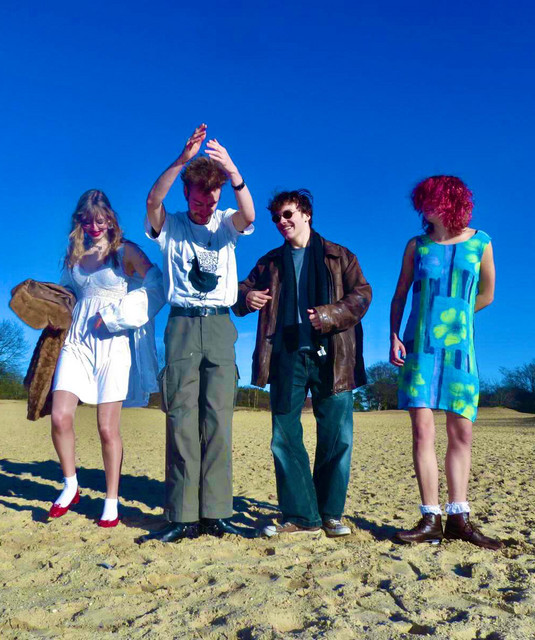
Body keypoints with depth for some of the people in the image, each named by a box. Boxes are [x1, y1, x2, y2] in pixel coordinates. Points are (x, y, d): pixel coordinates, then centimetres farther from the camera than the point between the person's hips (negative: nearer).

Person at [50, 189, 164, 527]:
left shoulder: (126, 252, 0)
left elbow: (157, 287, -8)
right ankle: (71, 486, 16)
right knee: (60, 418, -8)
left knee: (108, 428, -3)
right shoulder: (74, 255, 14)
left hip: (112, 344, -4)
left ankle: (112, 502, 12)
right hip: (76, 343, 4)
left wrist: (114, 315, -12)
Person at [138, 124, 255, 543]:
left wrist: (233, 172, -29)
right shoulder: (170, 226, 9)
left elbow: (249, 214, -11)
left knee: (218, 418, -3)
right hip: (182, 324, -1)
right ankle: (182, 516, -3)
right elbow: (153, 201, -12)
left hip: (220, 325, 1)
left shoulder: (226, 225, 12)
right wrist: (183, 159, -25)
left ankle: (215, 511, 1)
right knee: (181, 418, -6)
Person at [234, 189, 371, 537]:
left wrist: (328, 315, -16)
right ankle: (301, 517, 10)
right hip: (287, 356, 3)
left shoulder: (339, 256, 11)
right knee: (285, 437, 0)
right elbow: (243, 290, 21)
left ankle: (330, 514, 15)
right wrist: (247, 298, -4)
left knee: (338, 437, 0)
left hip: (331, 355, -2)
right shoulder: (270, 262, 19)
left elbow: (362, 294, 1)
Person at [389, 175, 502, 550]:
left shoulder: (480, 243, 3)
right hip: (418, 348, 0)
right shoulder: (417, 246, 5)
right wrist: (394, 337, -5)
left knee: (462, 434, 1)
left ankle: (458, 519, 11)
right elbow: (399, 296, 7)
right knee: (423, 430, -7)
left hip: (460, 350, 1)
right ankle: (431, 520, -1)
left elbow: (486, 295, 14)